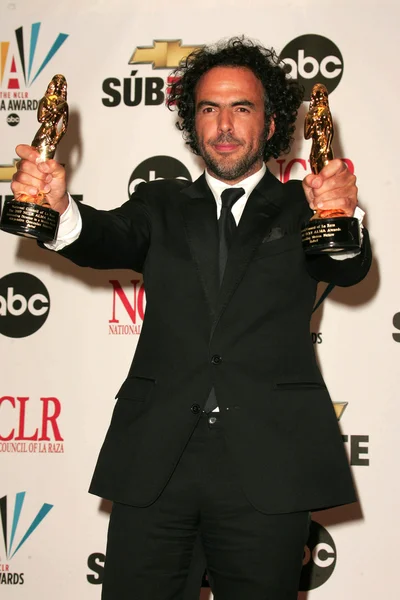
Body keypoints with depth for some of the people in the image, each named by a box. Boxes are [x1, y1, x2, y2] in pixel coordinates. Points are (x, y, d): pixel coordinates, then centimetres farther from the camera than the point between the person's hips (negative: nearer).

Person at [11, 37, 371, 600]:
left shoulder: (300, 206, 9)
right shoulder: (162, 205, 14)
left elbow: (350, 268, -9)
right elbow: (109, 240, -5)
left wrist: (343, 215, -33)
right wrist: (60, 208, -28)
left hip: (267, 465, -1)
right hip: (154, 460, 1)